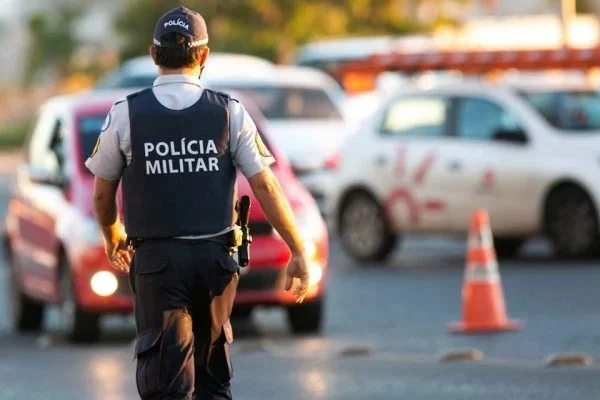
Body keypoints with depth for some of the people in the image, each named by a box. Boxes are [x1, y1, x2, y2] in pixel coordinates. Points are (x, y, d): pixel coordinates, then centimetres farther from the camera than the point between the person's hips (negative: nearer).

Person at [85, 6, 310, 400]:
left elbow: (102, 196, 6)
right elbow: (266, 188, -4)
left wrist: (112, 238, 26)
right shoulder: (229, 113, -1)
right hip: (216, 256, 2)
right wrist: (298, 253, 2)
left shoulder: (125, 114, -3)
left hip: (157, 260, -2)